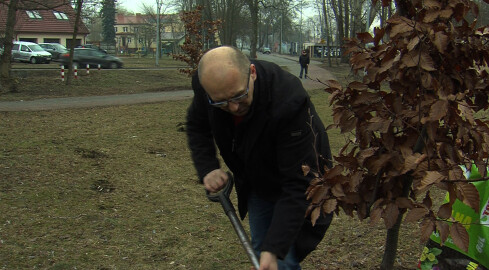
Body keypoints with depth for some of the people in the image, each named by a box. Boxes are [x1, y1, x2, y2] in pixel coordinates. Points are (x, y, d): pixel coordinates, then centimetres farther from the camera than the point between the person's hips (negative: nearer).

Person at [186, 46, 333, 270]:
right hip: (257, 184, 6)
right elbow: (196, 126, 2)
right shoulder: (206, 85, -23)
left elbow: (298, 184, -37)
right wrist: (206, 168, -15)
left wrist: (273, 248, -40)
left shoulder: (288, 101, -40)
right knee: (259, 250, 17)